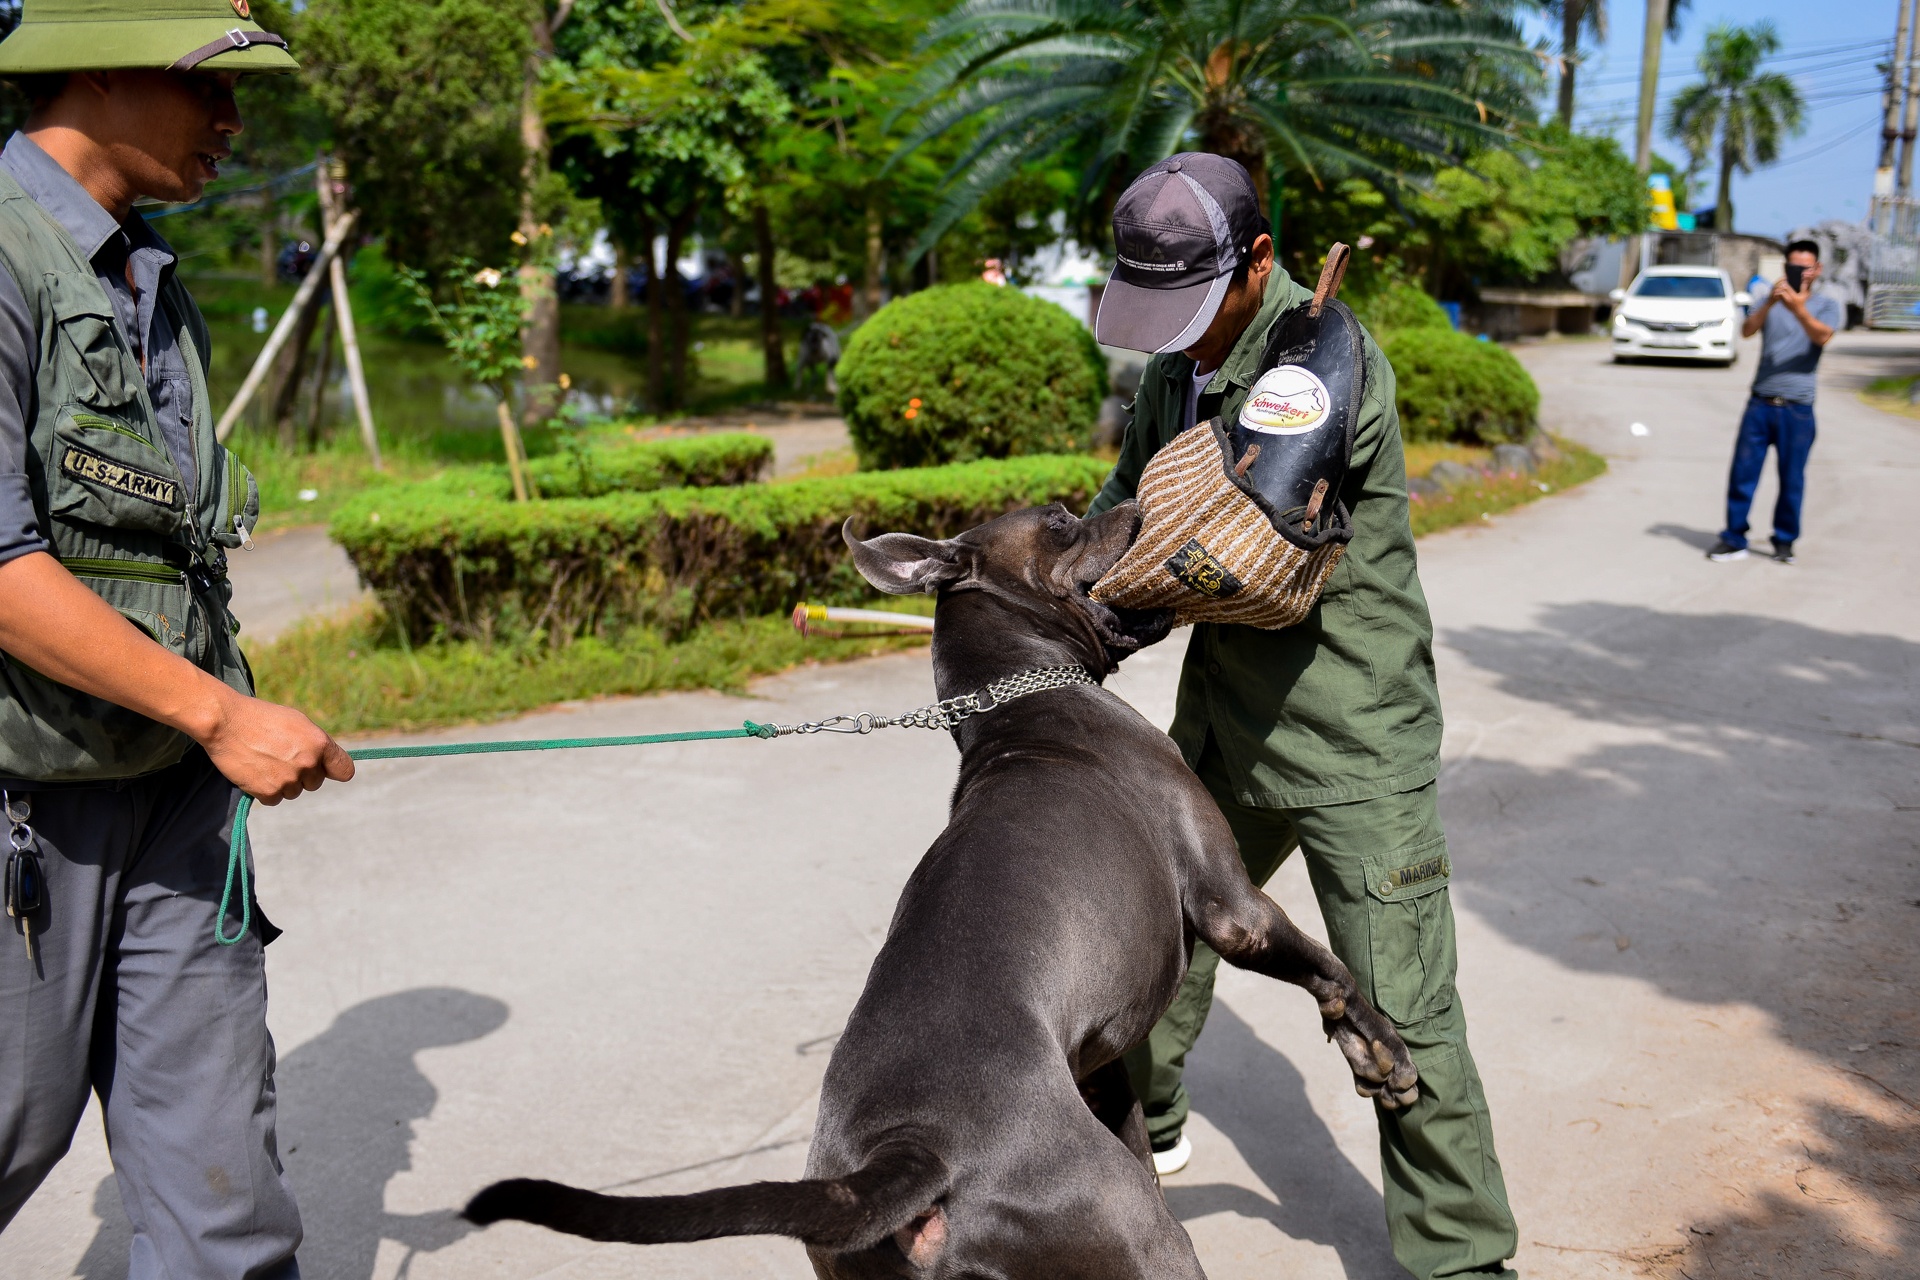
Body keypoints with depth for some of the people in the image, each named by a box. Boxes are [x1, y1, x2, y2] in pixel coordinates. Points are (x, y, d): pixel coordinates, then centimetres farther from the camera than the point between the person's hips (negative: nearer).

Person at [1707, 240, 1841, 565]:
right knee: (1742, 473, 0)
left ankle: (1784, 541, 16)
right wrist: (1771, 302, -25)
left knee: (1792, 479, 3)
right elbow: (1747, 330, -8)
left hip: (1797, 407, -1)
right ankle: (1734, 540, 7)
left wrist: (1798, 308, -31)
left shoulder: (1827, 304, 5)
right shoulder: (1771, 301, 11)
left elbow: (1822, 336, -16)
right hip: (1760, 402, 2)